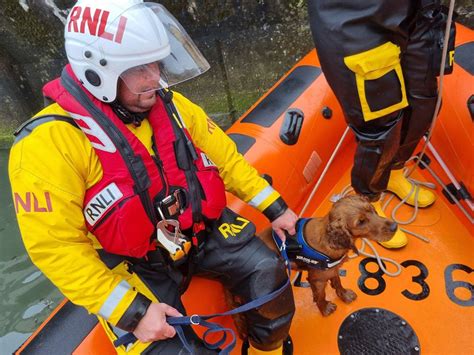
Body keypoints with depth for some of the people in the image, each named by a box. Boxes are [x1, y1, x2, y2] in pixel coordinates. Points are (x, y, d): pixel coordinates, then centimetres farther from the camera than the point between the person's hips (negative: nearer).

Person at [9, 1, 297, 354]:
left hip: (204, 230, 5)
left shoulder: (168, 103, -4)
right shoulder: (50, 142, -21)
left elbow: (224, 156, 4)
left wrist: (274, 207, 3)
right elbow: (57, 248, -19)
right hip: (135, 265, -4)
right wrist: (131, 312, -21)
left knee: (269, 276, -8)